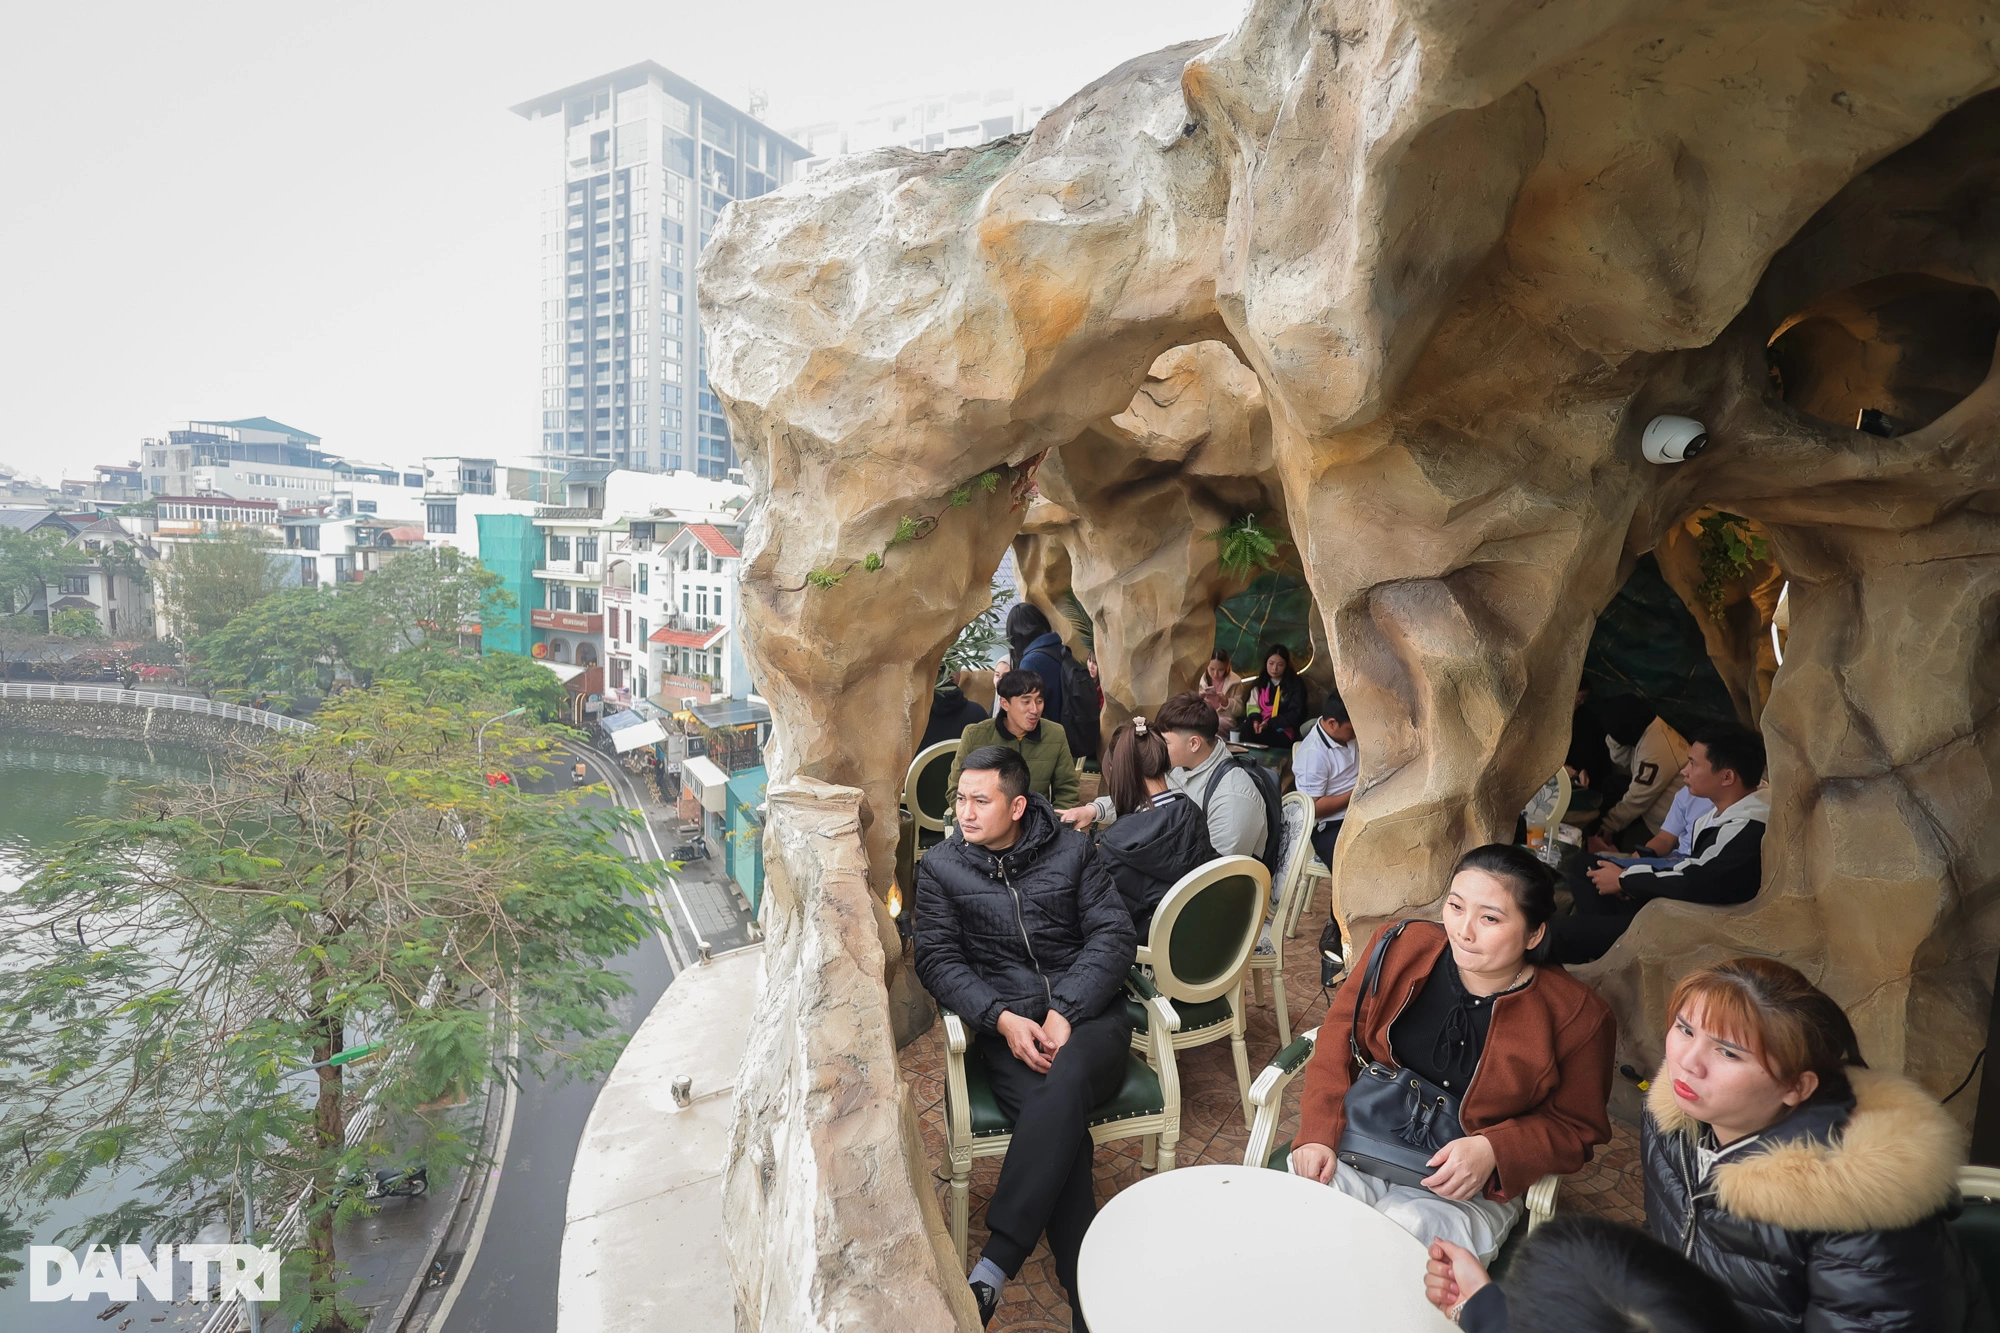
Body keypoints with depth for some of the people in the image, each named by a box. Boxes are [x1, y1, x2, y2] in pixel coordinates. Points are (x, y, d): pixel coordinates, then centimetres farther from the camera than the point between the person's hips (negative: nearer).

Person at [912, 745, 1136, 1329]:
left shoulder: (1072, 850, 7)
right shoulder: (940, 866, 8)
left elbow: (1114, 934, 1)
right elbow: (938, 957, 2)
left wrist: (1064, 1012, -13)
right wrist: (1003, 1018, -14)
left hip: (1086, 1013, 0)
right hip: (1006, 1024, 0)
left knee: (1064, 1085, -35)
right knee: (1061, 1126, -30)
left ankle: (994, 1267, -31)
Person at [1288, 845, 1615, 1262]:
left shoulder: (1577, 1017, -10)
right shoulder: (1400, 948, -5)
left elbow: (1575, 1128, 1)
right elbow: (1342, 1031, 1)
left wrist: (1493, 1151, -17)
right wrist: (1317, 1132, -10)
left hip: (1468, 1191, -2)